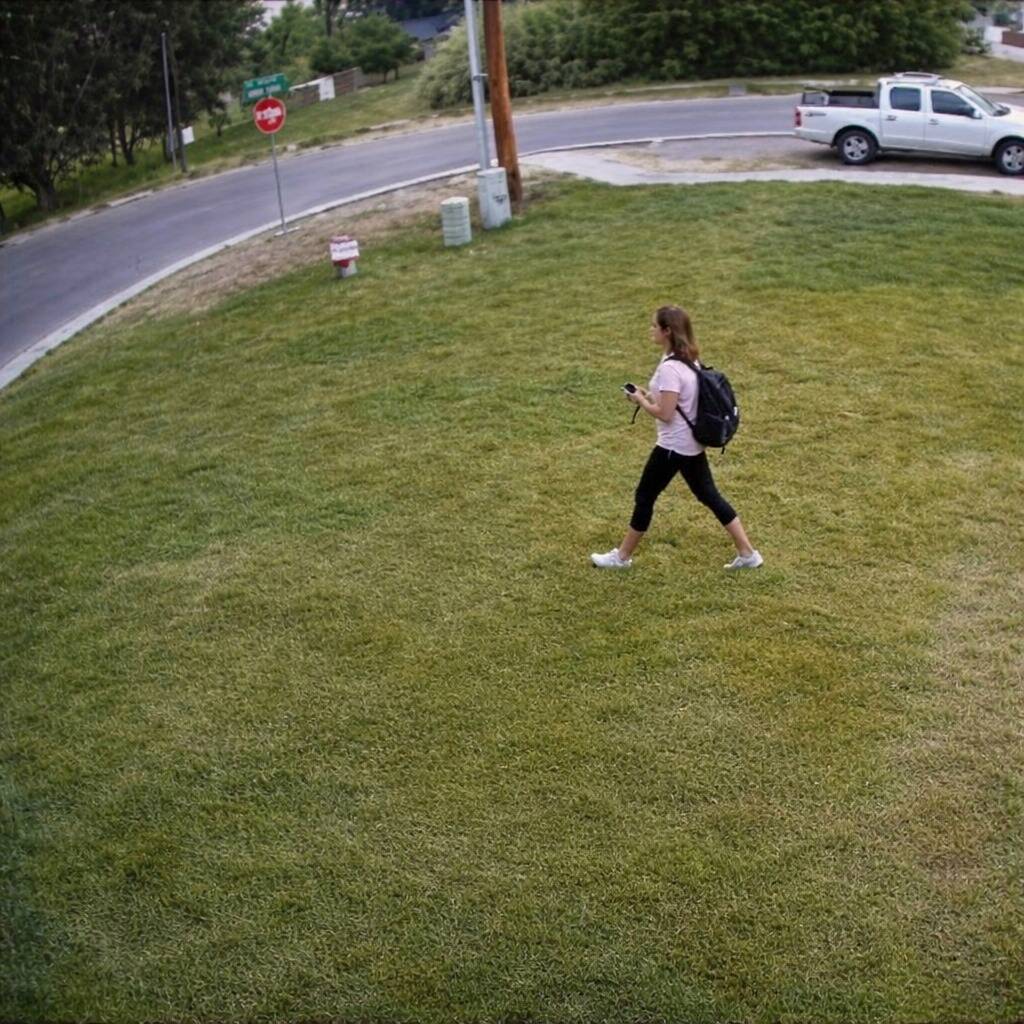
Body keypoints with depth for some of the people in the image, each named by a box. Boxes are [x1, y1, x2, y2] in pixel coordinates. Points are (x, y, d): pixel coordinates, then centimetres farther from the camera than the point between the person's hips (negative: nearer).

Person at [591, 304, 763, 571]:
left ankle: (622, 556, 20)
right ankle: (747, 553, 17)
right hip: (692, 443, 9)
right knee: (709, 496, 15)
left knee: (644, 497, 6)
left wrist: (640, 400, -9)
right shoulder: (688, 359, 6)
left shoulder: (669, 368, -23)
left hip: (674, 446, -9)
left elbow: (665, 414, -24)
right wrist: (650, 395, 8)